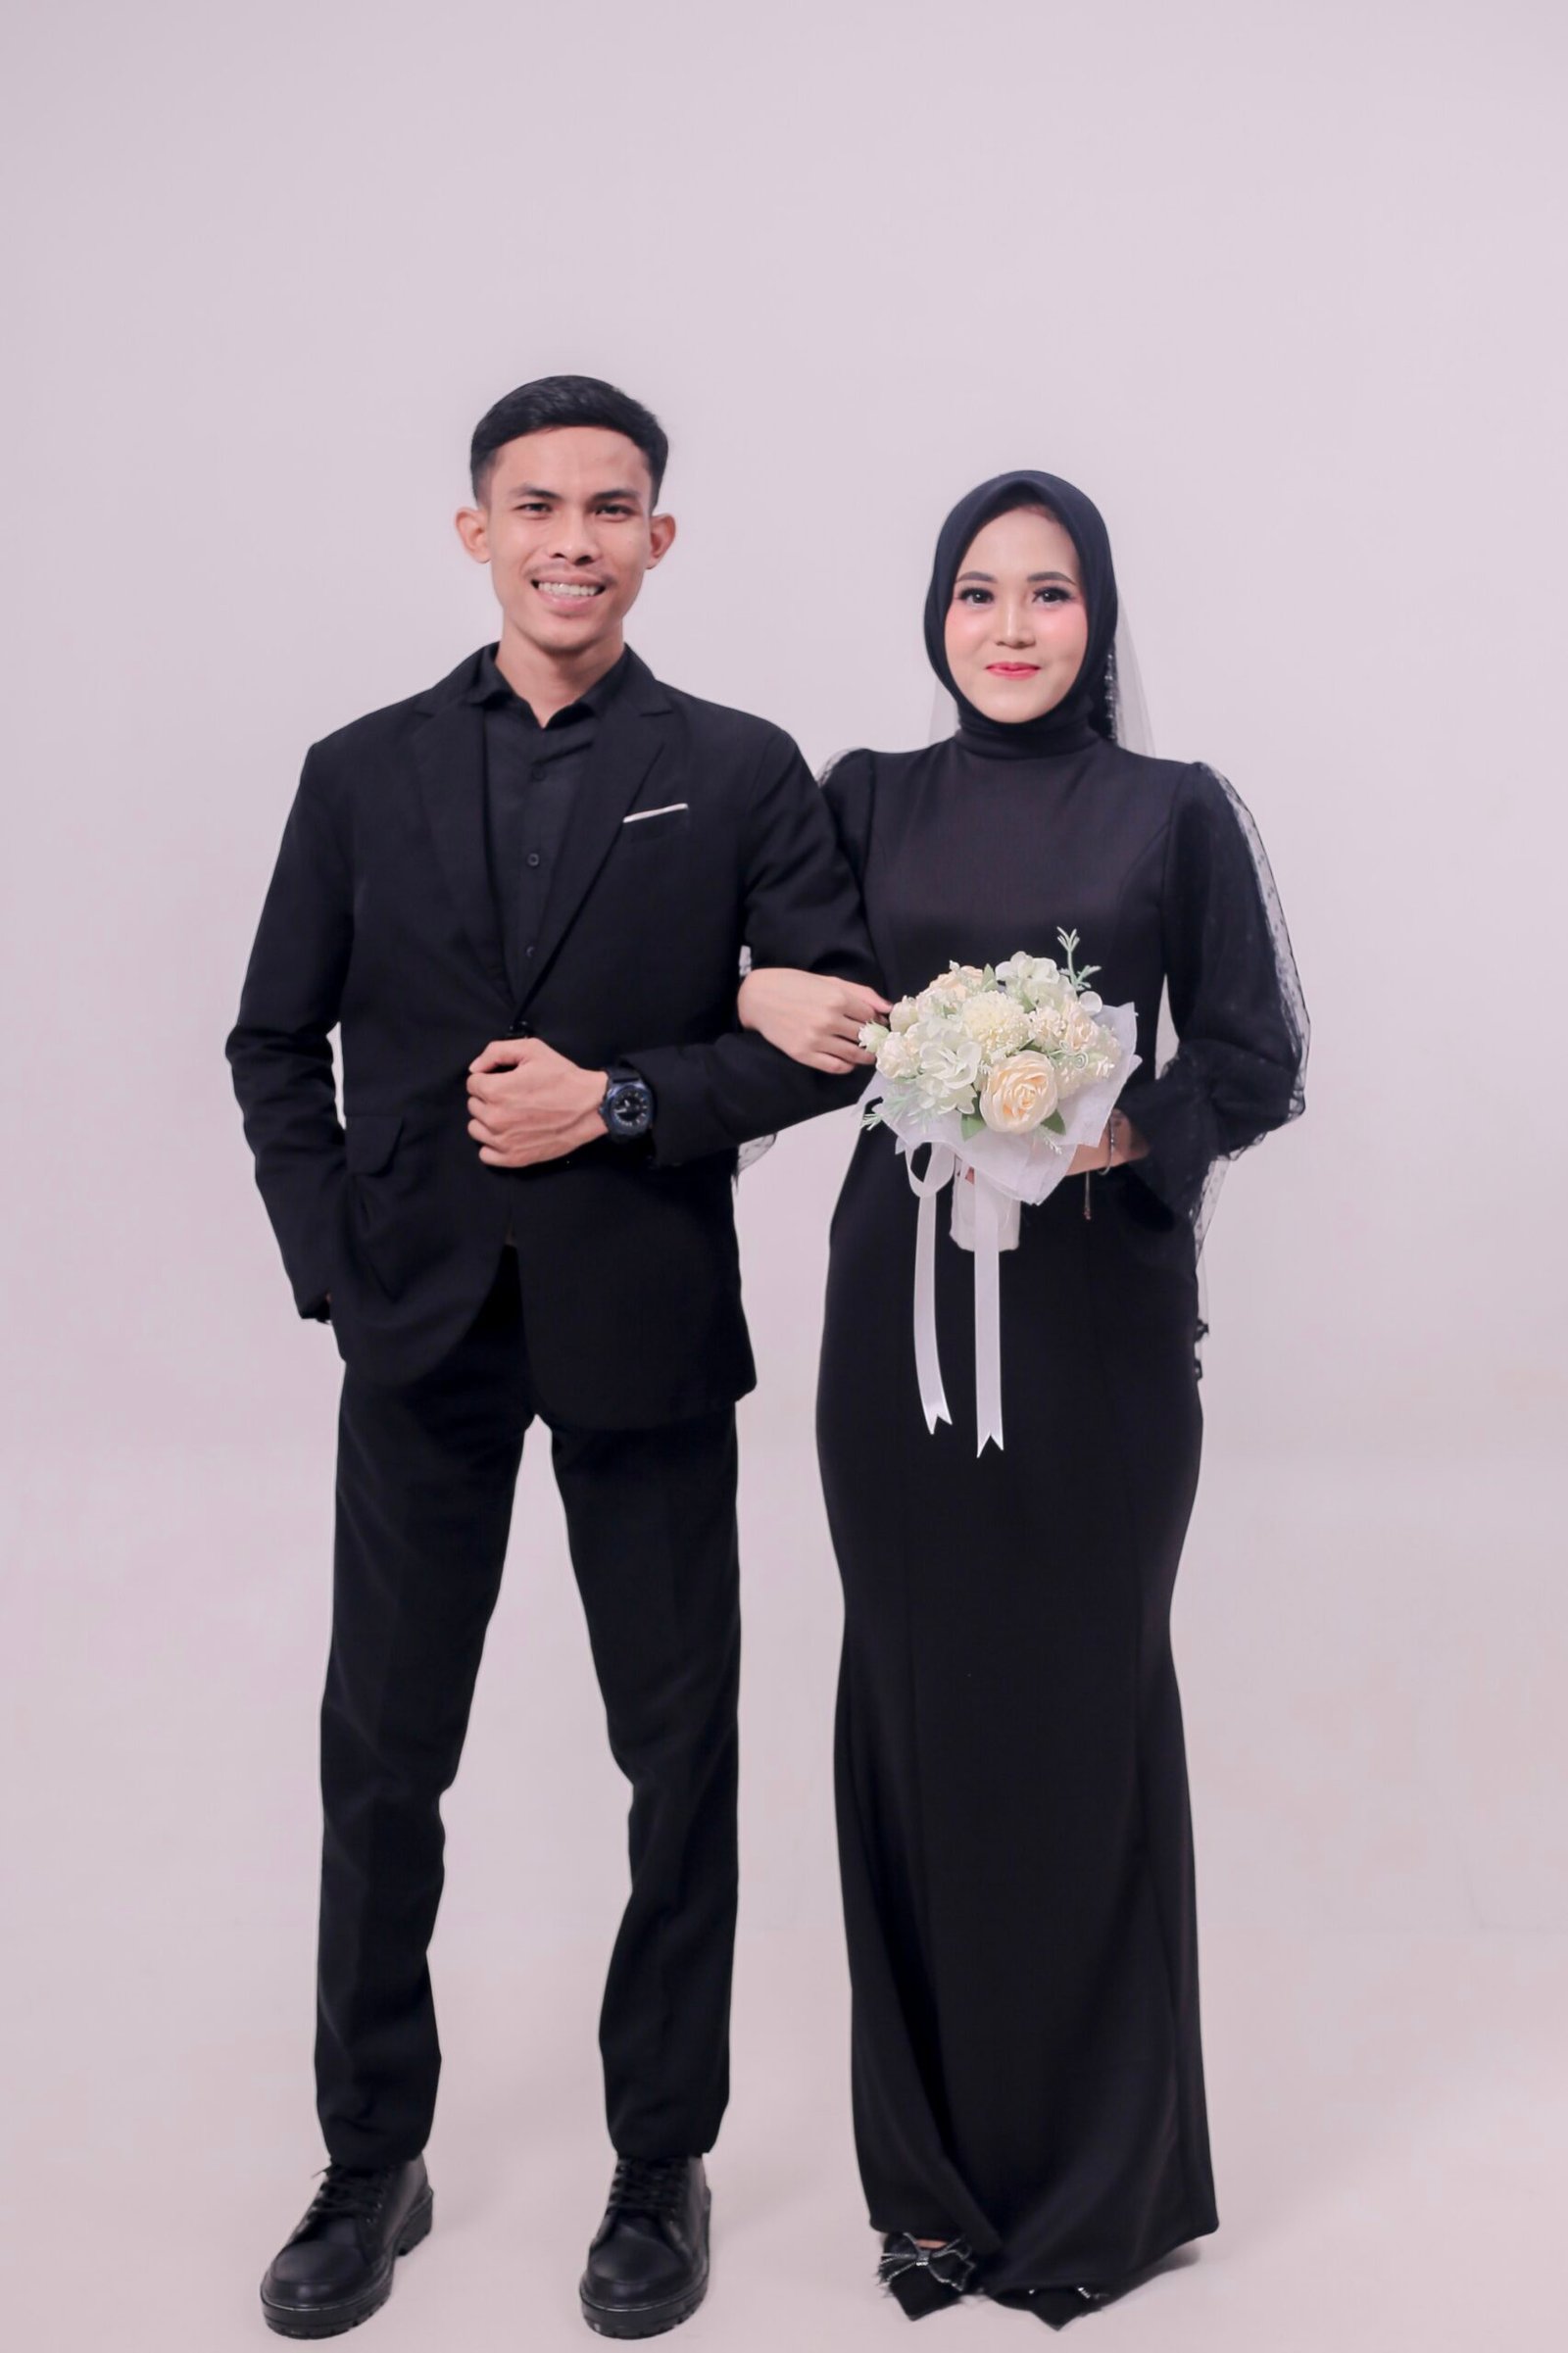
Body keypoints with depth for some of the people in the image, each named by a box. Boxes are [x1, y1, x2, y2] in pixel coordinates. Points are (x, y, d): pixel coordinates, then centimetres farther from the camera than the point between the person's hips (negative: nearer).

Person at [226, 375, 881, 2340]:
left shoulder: (739, 773, 1)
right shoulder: (363, 773, 7)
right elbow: (276, 1043, 8)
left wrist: (621, 1101, -15)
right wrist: (336, 1267, -3)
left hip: (642, 1329, -1)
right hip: (420, 1331, 2)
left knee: (679, 1756, 8)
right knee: (382, 1757, 9)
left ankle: (660, 2165, 28)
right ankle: (372, 2161, 29)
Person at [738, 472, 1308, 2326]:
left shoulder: (1175, 812, 3)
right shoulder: (870, 799, 9)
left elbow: (1258, 1063, 1)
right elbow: (744, 974, 13)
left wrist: (1108, 1134, -16)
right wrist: (763, 1000, -11)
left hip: (1097, 1307, -2)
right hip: (900, 1300, 2)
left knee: (1084, 1707, 3)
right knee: (916, 1702, 6)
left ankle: (1104, 2177, 23)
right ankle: (939, 2174, 23)